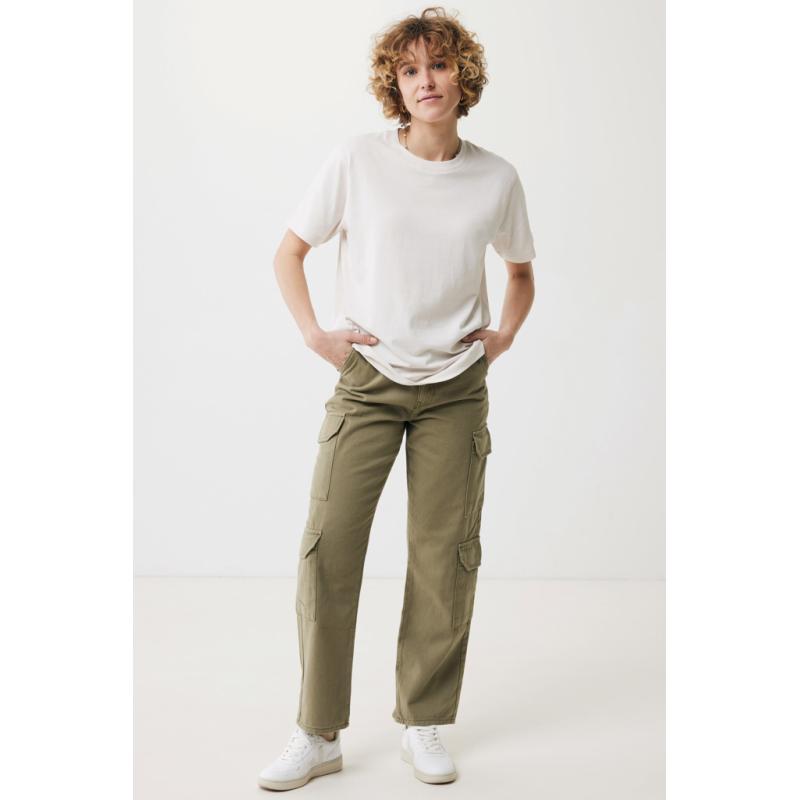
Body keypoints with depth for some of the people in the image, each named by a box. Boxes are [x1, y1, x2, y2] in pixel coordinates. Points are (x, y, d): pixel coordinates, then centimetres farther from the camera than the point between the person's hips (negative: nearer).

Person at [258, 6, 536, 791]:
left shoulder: (496, 178, 2)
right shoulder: (357, 160, -4)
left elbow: (522, 270, 20)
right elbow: (289, 252, 6)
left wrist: (504, 334, 5)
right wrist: (314, 333, -5)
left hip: (456, 390, 2)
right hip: (368, 380, -1)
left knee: (446, 558, 3)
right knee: (327, 548, -7)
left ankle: (424, 723, 20)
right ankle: (317, 734, 6)